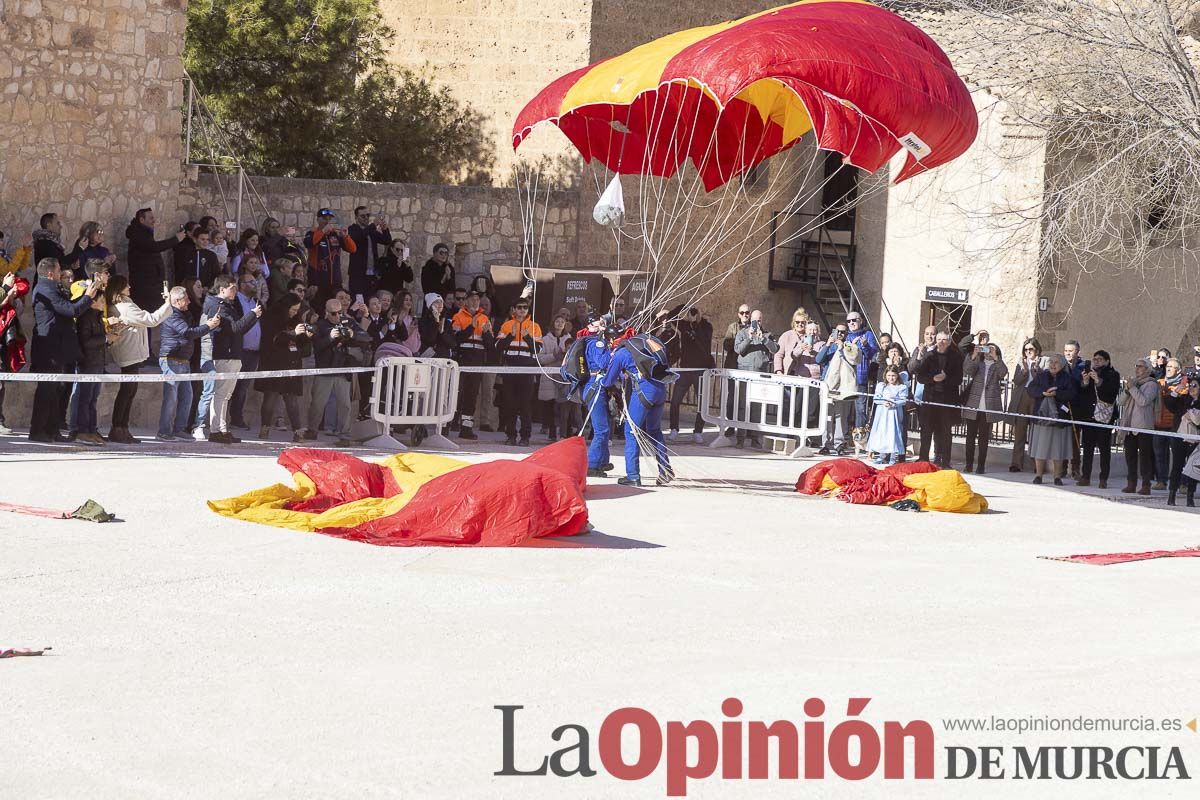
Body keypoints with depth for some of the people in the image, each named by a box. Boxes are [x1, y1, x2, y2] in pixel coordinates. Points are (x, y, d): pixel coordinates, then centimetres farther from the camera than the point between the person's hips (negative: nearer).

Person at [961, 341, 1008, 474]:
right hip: (973, 406, 1)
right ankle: (969, 465, 6)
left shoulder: (997, 366, 8)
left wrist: (995, 357, -17)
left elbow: (1004, 372, -13)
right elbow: (967, 371, -8)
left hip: (988, 408, -1)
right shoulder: (977, 363, 11)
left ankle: (981, 465, 4)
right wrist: (974, 356, -18)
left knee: (984, 438, 1)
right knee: (971, 436, 2)